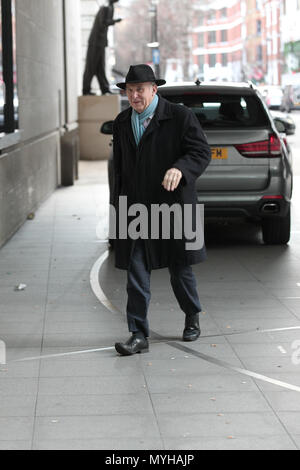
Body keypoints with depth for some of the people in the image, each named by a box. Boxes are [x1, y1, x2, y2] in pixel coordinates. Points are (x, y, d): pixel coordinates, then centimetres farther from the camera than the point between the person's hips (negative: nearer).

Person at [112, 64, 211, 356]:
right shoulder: (122, 123, 11)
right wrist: (119, 203, 16)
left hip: (172, 205, -3)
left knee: (179, 269, 10)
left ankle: (192, 318, 35)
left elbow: (201, 152, -10)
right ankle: (139, 336, -2)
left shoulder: (180, 117, -6)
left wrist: (180, 168, -30)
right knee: (136, 273, -4)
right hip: (136, 209, 4)